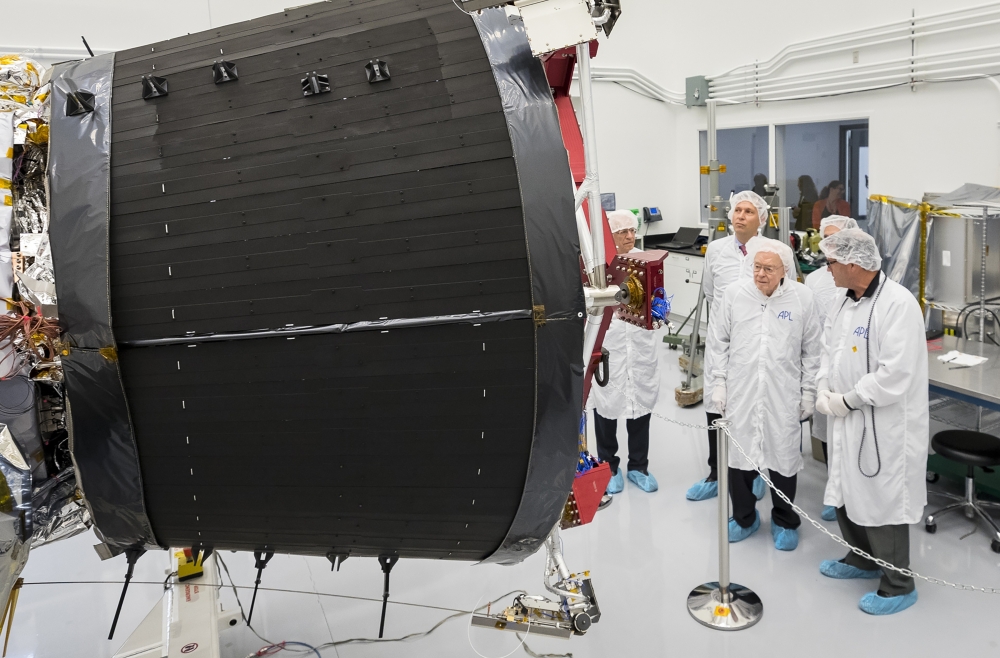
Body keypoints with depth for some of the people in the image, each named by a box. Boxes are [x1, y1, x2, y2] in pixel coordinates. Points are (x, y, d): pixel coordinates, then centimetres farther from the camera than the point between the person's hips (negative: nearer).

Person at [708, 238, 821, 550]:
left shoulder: (802, 297, -4)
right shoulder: (734, 294, -2)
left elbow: (811, 350, 3)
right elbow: (721, 342, 6)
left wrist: (808, 392, 3)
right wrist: (718, 383, 3)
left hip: (784, 395, -1)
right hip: (740, 393, 1)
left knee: (783, 455, 8)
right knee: (738, 453, 10)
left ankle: (784, 522, 30)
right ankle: (744, 517, 31)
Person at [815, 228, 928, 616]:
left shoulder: (898, 304, -21)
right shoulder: (846, 301, 6)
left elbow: (895, 375, -26)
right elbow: (830, 350, 14)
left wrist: (846, 401, -18)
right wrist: (824, 391, -2)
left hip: (885, 427, -8)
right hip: (850, 422, 8)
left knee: (882, 502, 4)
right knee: (845, 495, 20)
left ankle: (898, 586, 24)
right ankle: (862, 560, 43)